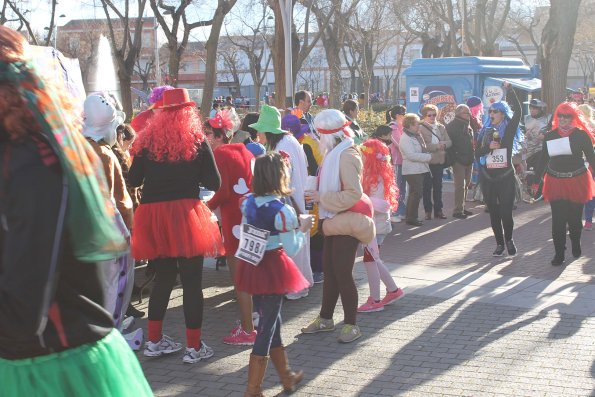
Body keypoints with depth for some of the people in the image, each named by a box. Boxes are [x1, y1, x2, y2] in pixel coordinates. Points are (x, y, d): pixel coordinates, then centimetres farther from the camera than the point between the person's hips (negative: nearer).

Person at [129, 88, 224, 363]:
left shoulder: (147, 141, 4)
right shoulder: (197, 142, -3)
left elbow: (133, 180, 6)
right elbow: (214, 183, -3)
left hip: (152, 216, 4)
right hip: (185, 215, -3)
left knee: (163, 278, 17)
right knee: (192, 282, 4)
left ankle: (154, 341, 24)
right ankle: (193, 347, 9)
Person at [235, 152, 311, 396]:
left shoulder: (248, 203, 1)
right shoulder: (283, 210, -19)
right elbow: (291, 249, -16)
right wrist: (303, 229, 0)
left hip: (252, 266, 7)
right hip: (273, 269, -7)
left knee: (271, 321, 20)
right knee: (267, 327, 3)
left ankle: (287, 377, 36)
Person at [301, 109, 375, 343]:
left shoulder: (346, 156, -17)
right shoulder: (335, 153, 12)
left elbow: (354, 194, -24)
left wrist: (322, 198, -20)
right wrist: (318, 196, 3)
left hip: (348, 221, -9)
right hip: (335, 220, 9)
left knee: (343, 274, -4)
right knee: (329, 271, 14)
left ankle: (351, 324, 7)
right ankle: (325, 319, 25)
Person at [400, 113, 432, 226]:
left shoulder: (417, 136, 14)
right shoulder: (405, 139, -15)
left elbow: (423, 150, 26)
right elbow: (411, 155, -23)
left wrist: (428, 156, 6)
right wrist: (428, 157, -17)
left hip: (421, 169, 10)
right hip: (412, 171, -10)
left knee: (415, 193, 13)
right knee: (416, 193, -9)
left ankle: (410, 217, 21)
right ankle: (411, 218, -2)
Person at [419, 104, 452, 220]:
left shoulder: (441, 127, 12)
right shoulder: (421, 128, -5)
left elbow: (449, 141, 7)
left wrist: (444, 144, -14)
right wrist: (436, 146, -20)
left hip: (439, 161, 5)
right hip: (427, 161, -4)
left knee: (438, 186, 9)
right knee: (427, 187, 1)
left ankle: (438, 210, 16)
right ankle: (428, 211, 9)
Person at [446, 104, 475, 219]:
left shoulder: (468, 126, 16)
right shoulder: (452, 125, -9)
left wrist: (472, 157, 14)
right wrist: (453, 158, -18)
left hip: (468, 160, 8)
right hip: (458, 161, -8)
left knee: (466, 184, 12)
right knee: (460, 185, -10)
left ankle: (462, 208, 21)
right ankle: (457, 210, -7)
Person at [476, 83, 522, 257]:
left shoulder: (509, 130, -1)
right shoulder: (485, 131, 8)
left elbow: (518, 111, -17)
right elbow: (477, 153, 4)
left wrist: (509, 90, -17)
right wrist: (489, 147, -15)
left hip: (506, 177, -3)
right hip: (487, 178, 3)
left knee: (506, 212, -6)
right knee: (493, 212, 7)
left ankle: (509, 239, 19)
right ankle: (499, 243, 19)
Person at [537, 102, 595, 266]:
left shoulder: (581, 135, -3)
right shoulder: (550, 136, 4)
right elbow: (543, 160, 8)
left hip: (577, 182, -1)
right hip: (556, 183, 1)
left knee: (575, 217, 9)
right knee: (558, 219, -5)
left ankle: (576, 244, 37)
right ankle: (559, 253, 1)